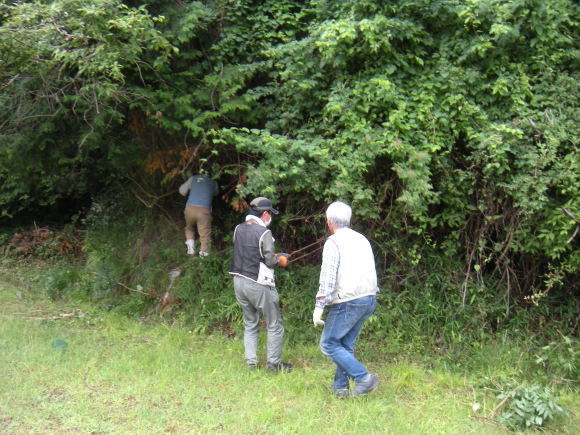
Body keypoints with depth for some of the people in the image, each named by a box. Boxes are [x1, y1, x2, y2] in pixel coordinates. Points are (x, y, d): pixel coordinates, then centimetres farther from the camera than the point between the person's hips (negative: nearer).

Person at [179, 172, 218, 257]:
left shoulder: (193, 178, 15)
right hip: (204, 209, -2)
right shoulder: (213, 182, 16)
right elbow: (215, 193, 34)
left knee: (189, 229, 25)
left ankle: (190, 248, 11)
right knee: (205, 234, 4)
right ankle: (203, 254, -1)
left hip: (190, 208, 2)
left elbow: (182, 191, 20)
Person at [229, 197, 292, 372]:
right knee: (275, 325, 9)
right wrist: (281, 260, 7)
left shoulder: (238, 229, 5)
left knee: (250, 324, 19)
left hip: (239, 282, 7)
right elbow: (270, 261, -15)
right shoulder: (264, 233, -15)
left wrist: (273, 256, 14)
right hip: (258, 284, -7)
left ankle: (251, 362, 19)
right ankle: (273, 363, 14)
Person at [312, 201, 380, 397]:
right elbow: (371, 272, 18)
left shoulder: (334, 242, -9)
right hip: (368, 299, 8)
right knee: (346, 344, 16)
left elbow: (328, 278, -17)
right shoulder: (362, 239, 14)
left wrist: (319, 306, -16)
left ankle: (364, 378, -4)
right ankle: (340, 386, 18)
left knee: (329, 343, 2)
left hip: (347, 302, -8)